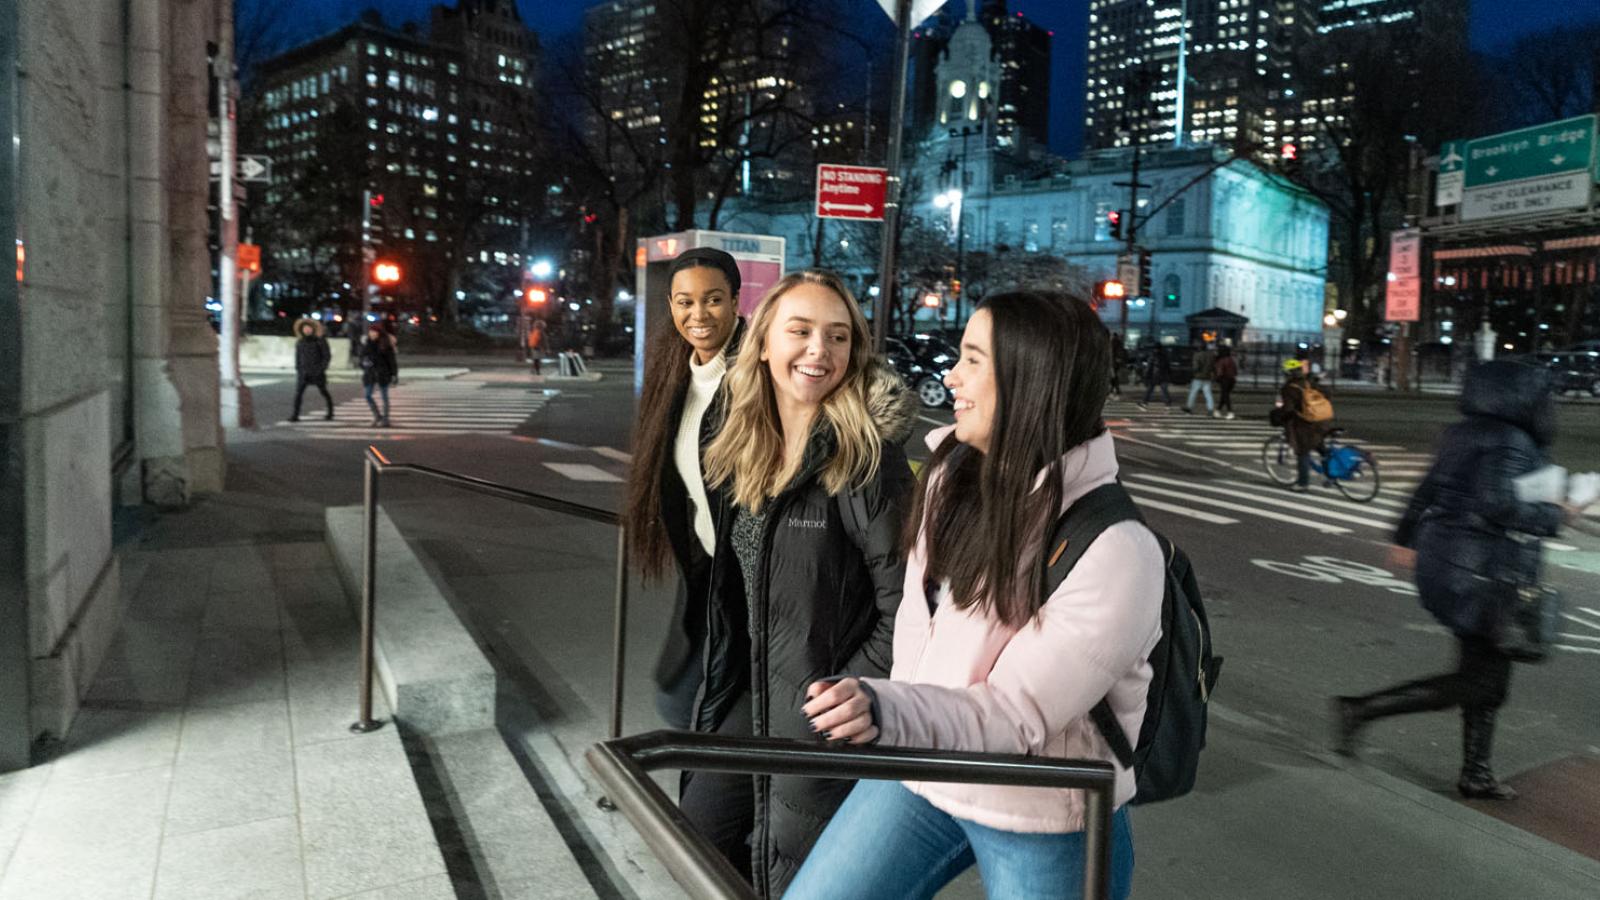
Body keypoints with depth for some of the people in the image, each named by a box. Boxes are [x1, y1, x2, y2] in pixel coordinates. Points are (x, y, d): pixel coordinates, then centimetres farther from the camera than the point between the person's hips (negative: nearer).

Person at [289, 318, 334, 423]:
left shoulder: (320, 341, -2)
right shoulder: (299, 343, 9)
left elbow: (327, 356, -3)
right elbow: (298, 358, 15)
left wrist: (321, 369, -11)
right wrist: (298, 370, 7)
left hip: (317, 373, -3)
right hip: (304, 373, 3)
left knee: (323, 392, 10)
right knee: (298, 393, -10)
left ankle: (330, 412, 28)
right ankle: (295, 415, -12)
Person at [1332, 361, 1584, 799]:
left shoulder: (1468, 434, 11)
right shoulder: (1511, 444, -17)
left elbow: (1429, 488, 16)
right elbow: (1497, 504, -28)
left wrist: (1406, 538, 24)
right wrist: (1555, 516, -14)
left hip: (1446, 561, 10)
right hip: (1480, 576, -10)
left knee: (1489, 678, 16)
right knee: (1478, 681, 0)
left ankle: (1476, 775, 25)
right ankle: (1360, 709, -1)